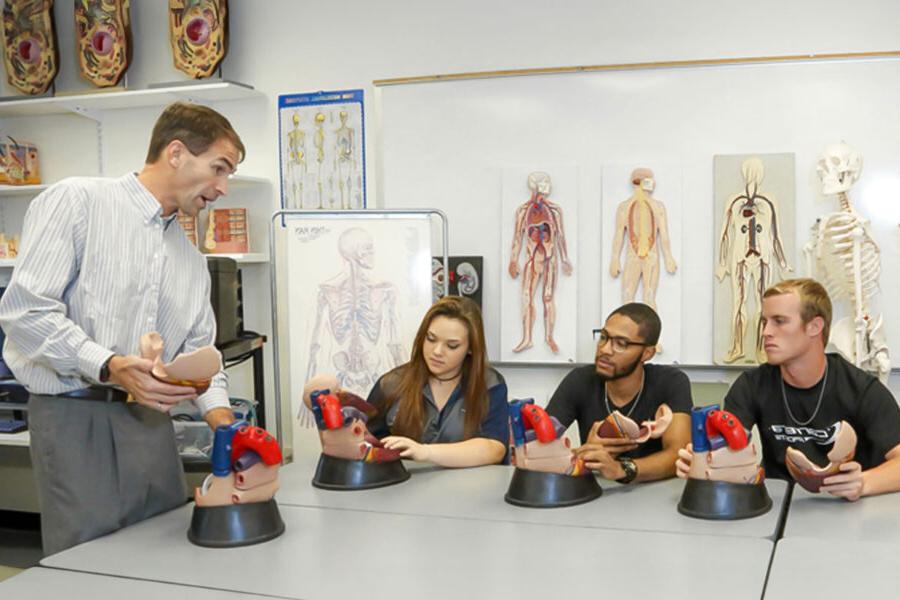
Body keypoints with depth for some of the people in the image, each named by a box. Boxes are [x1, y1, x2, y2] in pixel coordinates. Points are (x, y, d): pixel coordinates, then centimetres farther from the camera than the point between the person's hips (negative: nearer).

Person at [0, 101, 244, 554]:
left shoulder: (192, 260, 17)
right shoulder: (77, 201, -5)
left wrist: (218, 410, -2)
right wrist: (110, 366, -22)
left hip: (150, 418, 7)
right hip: (74, 415, -6)